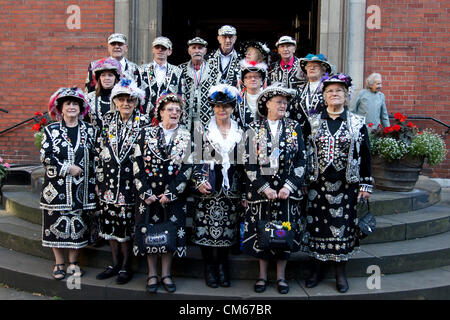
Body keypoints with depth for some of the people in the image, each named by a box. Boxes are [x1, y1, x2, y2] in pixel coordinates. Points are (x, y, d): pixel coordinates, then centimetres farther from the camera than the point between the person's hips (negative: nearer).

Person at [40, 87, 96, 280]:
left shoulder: (89, 130, 7)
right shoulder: (51, 130, 2)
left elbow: (94, 158, 8)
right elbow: (45, 157, -4)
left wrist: (94, 183, 2)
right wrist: (68, 168, -13)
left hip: (81, 187, 1)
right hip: (57, 186, -1)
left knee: (78, 224, 5)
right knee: (57, 223, 3)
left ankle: (73, 262, 19)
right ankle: (59, 263, 17)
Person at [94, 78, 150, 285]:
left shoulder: (143, 123, -2)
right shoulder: (107, 120, 8)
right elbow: (98, 148, 10)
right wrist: (99, 177, 7)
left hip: (130, 180, -4)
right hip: (108, 180, 4)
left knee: (127, 223, 0)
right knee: (109, 222, 10)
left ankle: (126, 266, 15)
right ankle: (115, 263, 24)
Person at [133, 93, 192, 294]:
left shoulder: (186, 137, 2)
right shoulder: (146, 133, 2)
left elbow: (187, 168, -3)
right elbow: (138, 164, -2)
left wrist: (170, 193, -11)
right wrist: (146, 192, -9)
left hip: (174, 196, 0)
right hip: (148, 195, 0)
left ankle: (166, 274, 20)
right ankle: (152, 274, 20)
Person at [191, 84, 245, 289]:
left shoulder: (240, 133, 9)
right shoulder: (203, 130, 4)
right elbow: (195, 158, 1)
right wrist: (199, 181, -11)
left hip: (231, 191, 2)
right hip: (207, 190, -1)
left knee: (228, 229, 5)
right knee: (205, 228, 0)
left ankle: (223, 264, 22)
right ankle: (209, 266, 16)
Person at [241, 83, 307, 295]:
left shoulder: (294, 128, 7)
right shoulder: (254, 129, 2)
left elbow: (301, 160, 3)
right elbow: (249, 162, -2)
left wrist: (289, 186, -9)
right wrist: (264, 187, -11)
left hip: (287, 190, 1)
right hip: (260, 190, -1)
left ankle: (281, 276, 20)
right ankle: (263, 275, 20)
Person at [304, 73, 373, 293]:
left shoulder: (357, 123, 2)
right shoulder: (313, 122, 5)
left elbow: (365, 155, 3)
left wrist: (366, 184, 0)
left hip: (346, 185, -1)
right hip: (318, 184, 1)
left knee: (343, 224, 5)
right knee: (317, 224, 5)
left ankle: (340, 271, 21)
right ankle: (317, 269, 22)